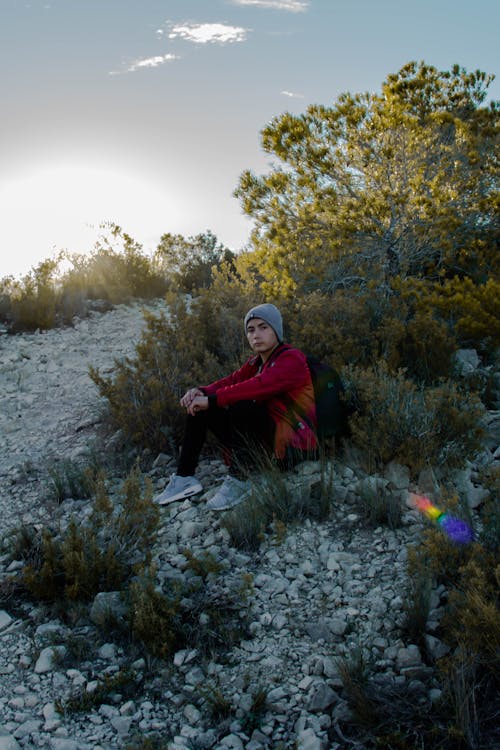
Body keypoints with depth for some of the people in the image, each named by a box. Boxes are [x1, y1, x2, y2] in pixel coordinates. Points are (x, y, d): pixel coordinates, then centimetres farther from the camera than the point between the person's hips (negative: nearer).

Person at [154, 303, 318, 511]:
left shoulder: (292, 359, -13)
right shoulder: (256, 362, 15)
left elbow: (260, 386, -29)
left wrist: (212, 400, -28)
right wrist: (201, 392, -16)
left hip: (292, 445, -8)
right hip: (264, 439, 9)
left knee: (241, 405, -34)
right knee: (198, 407, 2)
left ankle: (239, 480, -26)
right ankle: (184, 477, -1)